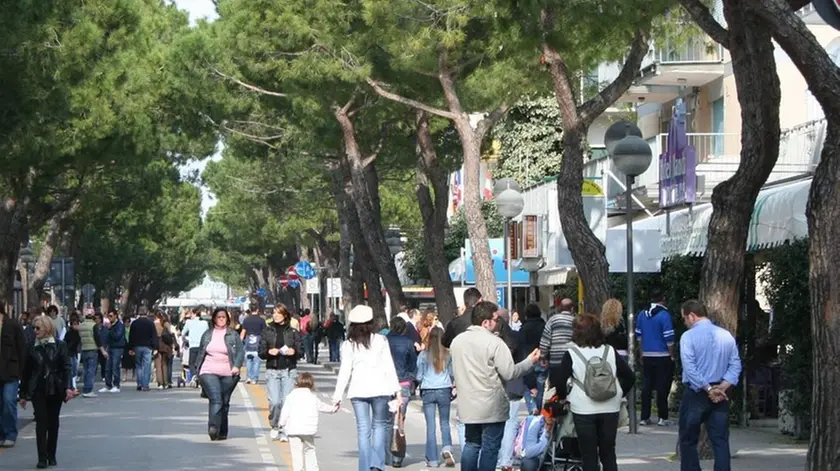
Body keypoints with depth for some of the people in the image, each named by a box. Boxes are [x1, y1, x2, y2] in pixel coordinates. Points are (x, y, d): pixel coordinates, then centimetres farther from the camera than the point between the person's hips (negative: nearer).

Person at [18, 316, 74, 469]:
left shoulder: (60, 346, -1)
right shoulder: (33, 348, 2)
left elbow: (66, 368, -5)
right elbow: (26, 372, 6)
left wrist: (67, 387, -16)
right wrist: (23, 394, 7)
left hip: (55, 390, 0)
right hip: (38, 391, 0)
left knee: (53, 423, 9)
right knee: (41, 423, -5)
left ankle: (51, 456, 19)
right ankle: (42, 458, -5)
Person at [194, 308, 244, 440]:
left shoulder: (233, 335, 6)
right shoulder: (207, 335, 12)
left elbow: (240, 352, 2)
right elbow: (201, 353, 19)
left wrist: (236, 366, -13)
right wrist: (197, 368, 14)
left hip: (228, 374, 1)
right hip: (209, 372, -1)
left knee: (224, 403, 6)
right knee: (215, 400, -19)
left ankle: (222, 432, 16)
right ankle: (213, 428, -28)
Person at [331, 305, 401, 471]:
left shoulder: (348, 344, 2)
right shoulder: (380, 340, 2)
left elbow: (345, 371, -1)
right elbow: (389, 367, 1)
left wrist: (337, 396, 3)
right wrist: (397, 390, 4)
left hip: (358, 389, 0)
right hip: (379, 388, 0)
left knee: (363, 430, 4)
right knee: (380, 425, 14)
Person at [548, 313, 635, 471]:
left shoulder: (572, 354, -6)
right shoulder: (610, 352, 4)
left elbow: (558, 380, -9)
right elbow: (630, 376, 3)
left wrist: (563, 396, 8)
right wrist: (620, 394, 15)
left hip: (583, 410, -3)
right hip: (610, 409, 3)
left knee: (589, 455, 4)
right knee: (608, 453, 12)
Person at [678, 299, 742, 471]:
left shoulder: (688, 336, -8)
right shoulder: (726, 335, 7)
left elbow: (690, 369, -17)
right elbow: (735, 365, 0)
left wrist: (708, 390, -13)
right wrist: (721, 388, -8)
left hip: (696, 393, -4)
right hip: (721, 394, 4)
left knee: (688, 440, 8)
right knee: (721, 440, 3)